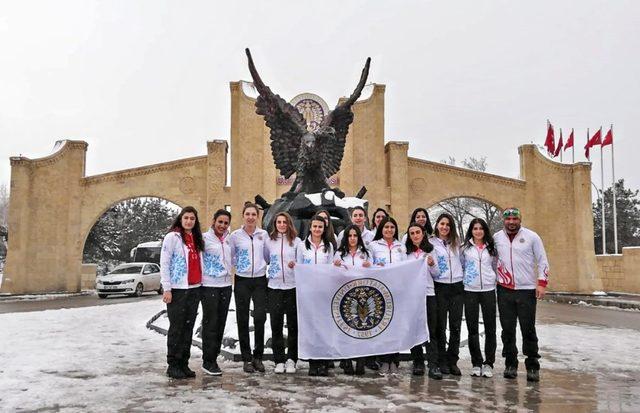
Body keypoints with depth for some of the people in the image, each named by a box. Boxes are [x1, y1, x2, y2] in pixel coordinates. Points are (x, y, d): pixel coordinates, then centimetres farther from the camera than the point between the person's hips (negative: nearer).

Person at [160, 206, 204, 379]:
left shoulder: (197, 239, 15)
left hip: (194, 289, 6)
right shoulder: (172, 237, -5)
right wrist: (167, 288, -14)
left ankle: (184, 364, 17)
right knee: (176, 328, -1)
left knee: (188, 327, 9)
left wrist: (201, 282, 12)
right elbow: (164, 263, -9)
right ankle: (173, 365, 9)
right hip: (177, 290, -6)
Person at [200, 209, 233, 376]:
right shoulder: (205, 238, -6)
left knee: (220, 324, 9)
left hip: (226, 285, 6)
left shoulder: (227, 240, 13)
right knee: (210, 324, -3)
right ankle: (208, 362, 7)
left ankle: (213, 358, 19)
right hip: (209, 286, -6)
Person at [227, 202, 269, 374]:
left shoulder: (264, 234, 6)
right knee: (243, 320, 3)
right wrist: (239, 266, -3)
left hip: (260, 280, 1)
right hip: (242, 281, 0)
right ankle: (247, 358, 14)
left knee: (260, 317, -8)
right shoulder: (235, 235, 1)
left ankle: (258, 356, 8)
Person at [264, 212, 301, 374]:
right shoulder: (269, 241, 8)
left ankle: (291, 359, 13)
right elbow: (264, 259, 15)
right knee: (276, 324, 3)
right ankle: (279, 360, 12)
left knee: (293, 324, 3)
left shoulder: (296, 241, 3)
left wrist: (295, 264, -14)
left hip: (293, 286, -1)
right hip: (274, 287, 1)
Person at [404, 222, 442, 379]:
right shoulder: (406, 251, 8)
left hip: (428, 293, -1)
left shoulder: (430, 250, 8)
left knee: (430, 331, -5)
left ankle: (433, 366, -6)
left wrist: (432, 264, -9)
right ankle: (418, 363, 13)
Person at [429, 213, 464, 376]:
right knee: (440, 326, 2)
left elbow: (462, 262, 19)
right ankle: (442, 361, 12)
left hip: (457, 287, 4)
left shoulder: (455, 243, 13)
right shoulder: (431, 243, 0)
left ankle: (452, 361, 13)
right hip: (440, 287, -3)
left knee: (455, 326, 4)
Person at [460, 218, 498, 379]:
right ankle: (476, 363, 14)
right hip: (469, 291, -1)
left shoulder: (491, 248, 8)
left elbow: (496, 267, 14)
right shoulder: (465, 247, 5)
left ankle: (488, 363, 12)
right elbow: (459, 267, 7)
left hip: (488, 290, 1)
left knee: (490, 328, 1)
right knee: (472, 328, 3)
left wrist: (495, 282, 8)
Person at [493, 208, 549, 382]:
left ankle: (532, 366, 11)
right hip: (504, 290, 2)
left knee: (528, 329, 1)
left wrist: (542, 283, -7)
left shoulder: (532, 236, -2)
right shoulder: (496, 237, 5)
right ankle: (510, 364, 18)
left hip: (527, 290, -2)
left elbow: (542, 261, 1)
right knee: (507, 329, 7)